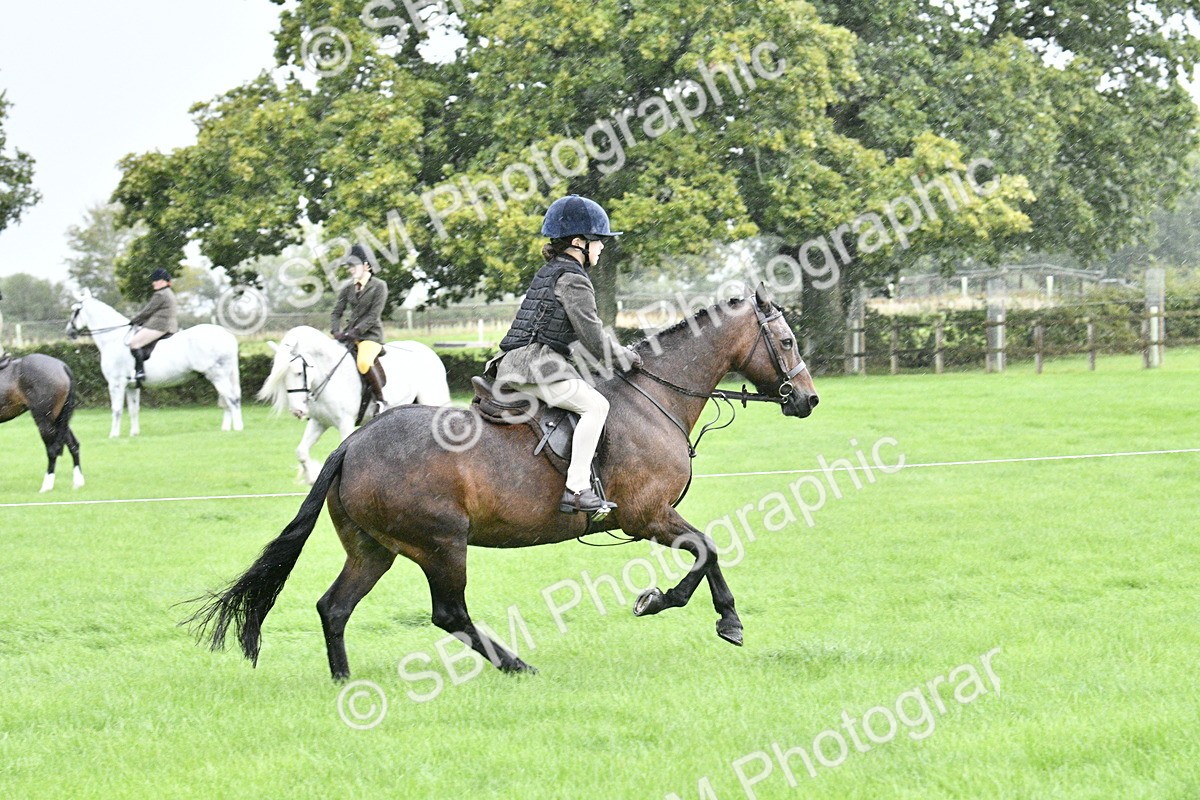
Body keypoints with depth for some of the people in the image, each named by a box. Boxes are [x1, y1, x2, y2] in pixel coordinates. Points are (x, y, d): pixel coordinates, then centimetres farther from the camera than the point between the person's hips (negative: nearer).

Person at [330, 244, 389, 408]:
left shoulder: (379, 286, -5)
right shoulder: (348, 289, 11)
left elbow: (373, 316, -12)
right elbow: (337, 312, 11)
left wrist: (355, 332, -20)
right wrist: (336, 332, -8)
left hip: (370, 335, -7)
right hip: (350, 334, 7)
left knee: (363, 361, -32)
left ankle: (381, 401, -22)